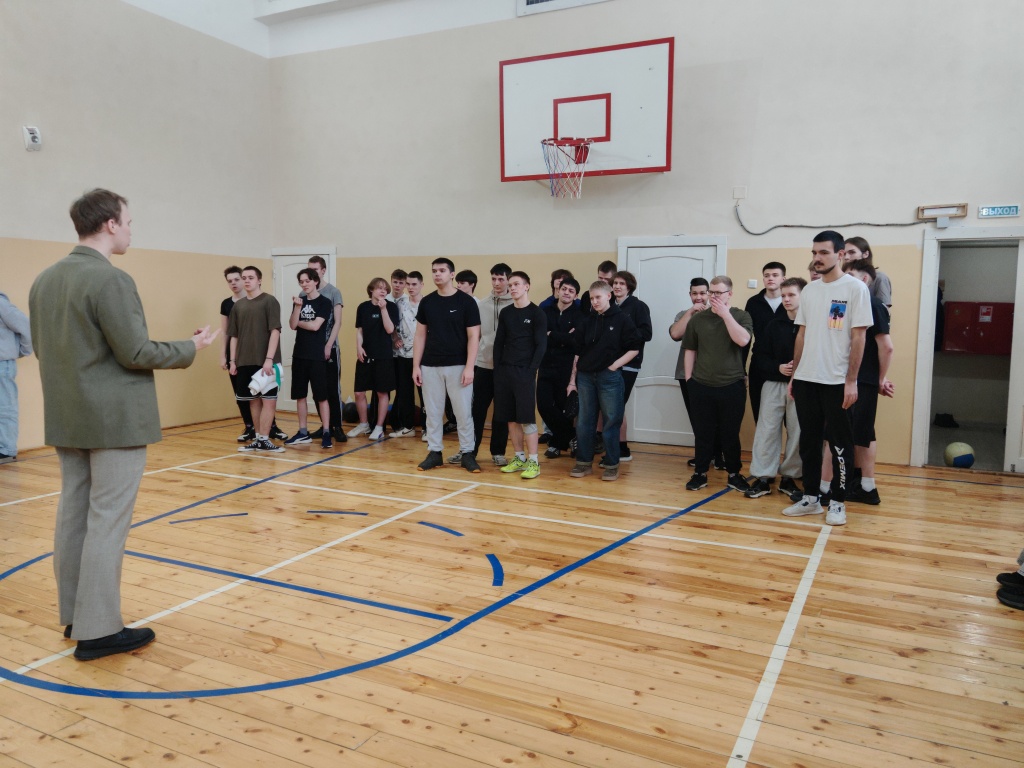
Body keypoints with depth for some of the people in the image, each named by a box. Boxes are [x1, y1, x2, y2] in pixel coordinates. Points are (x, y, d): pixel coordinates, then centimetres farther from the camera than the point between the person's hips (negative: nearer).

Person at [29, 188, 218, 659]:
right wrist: (191, 348, -5)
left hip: (67, 419, 9)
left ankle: (74, 614, 26)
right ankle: (97, 630, 3)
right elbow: (137, 352, -19)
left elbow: (42, 348, 16)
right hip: (115, 420, -9)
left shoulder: (44, 280, 9)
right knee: (108, 521, -3)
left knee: (73, 512, 14)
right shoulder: (110, 279, -18)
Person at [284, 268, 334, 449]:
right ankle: (303, 433, 17)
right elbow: (292, 325, 0)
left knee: (321, 395, -4)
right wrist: (297, 307, -14)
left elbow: (315, 326, -15)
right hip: (299, 354, 6)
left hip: (317, 356, -6)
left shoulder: (325, 302, -5)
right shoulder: (299, 300, 11)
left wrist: (299, 322, 0)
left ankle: (326, 433, 0)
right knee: (299, 395, 9)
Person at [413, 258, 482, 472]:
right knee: (433, 412, 8)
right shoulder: (427, 302, 6)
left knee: (463, 412, 2)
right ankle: (434, 453, 19)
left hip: (457, 366, -3)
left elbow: (473, 337, -6)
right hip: (430, 366, 3)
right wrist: (416, 366, 3)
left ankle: (467, 453, 14)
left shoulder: (466, 301, -4)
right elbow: (420, 335, 9)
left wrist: (469, 367, -13)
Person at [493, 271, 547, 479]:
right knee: (510, 418, 7)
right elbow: (498, 343, 14)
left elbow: (541, 346, -6)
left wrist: (531, 372, -13)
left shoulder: (537, 313, -3)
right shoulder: (505, 313, 12)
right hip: (504, 371, 5)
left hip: (525, 372, -5)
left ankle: (533, 462, 0)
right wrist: (497, 369, 5)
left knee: (527, 418, -6)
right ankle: (519, 457, 17)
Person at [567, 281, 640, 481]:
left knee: (611, 422, 2)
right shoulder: (585, 321, 7)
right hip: (585, 377, 4)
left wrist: (615, 365, -10)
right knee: (584, 422, 7)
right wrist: (573, 379, 7)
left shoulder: (621, 319, -3)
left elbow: (634, 348, -2)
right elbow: (577, 352, 9)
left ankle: (612, 465, 12)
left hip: (609, 377, -3)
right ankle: (584, 462, 18)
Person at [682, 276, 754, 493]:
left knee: (730, 434, 8)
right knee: (703, 433, 8)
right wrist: (688, 379, 6)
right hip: (701, 386, 2)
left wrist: (725, 314, -17)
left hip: (732, 386, -1)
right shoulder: (698, 319, 4)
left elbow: (742, 340, -19)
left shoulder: (741, 316, -1)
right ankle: (700, 473, 20)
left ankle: (734, 474, 22)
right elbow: (690, 351, 9)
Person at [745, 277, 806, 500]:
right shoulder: (774, 325, 7)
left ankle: (789, 478, 18)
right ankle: (763, 477, 9)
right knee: (766, 429, 2)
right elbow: (761, 357, 5)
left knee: (797, 432, 5)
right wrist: (778, 367, -11)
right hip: (774, 384, 3)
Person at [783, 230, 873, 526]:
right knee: (809, 441, 12)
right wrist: (794, 374, 10)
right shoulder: (809, 290, 10)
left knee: (839, 444, 4)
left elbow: (858, 338, -9)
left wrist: (851, 381, -13)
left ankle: (837, 502, 15)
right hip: (806, 380, 6)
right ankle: (811, 497, 23)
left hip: (836, 382, -5)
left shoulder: (855, 288, -6)